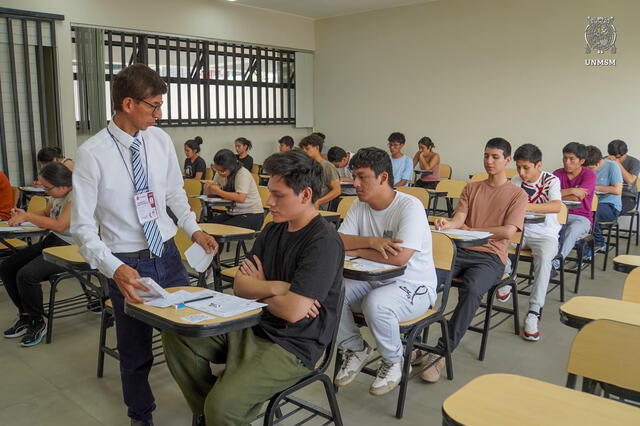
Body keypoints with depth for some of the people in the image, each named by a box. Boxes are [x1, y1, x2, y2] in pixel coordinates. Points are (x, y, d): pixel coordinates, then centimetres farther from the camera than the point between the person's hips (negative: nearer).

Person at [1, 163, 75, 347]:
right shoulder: (57, 195, 8)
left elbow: (60, 226, -25)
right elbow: (45, 214, 24)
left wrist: (28, 216, -15)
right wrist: (24, 215, 4)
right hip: (51, 242, 10)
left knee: (26, 275, -25)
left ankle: (38, 323, -2)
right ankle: (25, 316, 15)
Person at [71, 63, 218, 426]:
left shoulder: (160, 140, -2)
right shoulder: (92, 154, -16)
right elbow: (83, 226, -14)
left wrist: (194, 229, -2)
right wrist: (114, 268, -27)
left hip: (169, 254, 4)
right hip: (128, 263, -3)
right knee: (136, 350, 14)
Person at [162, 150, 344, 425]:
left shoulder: (323, 242, -19)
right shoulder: (272, 231, 6)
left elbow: (293, 310, -25)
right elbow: (240, 286, 2)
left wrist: (259, 290, -6)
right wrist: (275, 288, -17)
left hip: (293, 347, -8)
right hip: (253, 326, 8)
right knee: (176, 335, 0)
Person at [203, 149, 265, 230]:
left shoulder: (243, 174, -17)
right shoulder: (220, 173, 6)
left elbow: (241, 198, -30)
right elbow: (211, 193, 10)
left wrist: (219, 191, -22)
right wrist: (208, 188, -13)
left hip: (251, 215, -7)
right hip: (232, 213, 7)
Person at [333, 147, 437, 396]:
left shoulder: (409, 206, -18)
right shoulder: (359, 206, 3)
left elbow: (400, 257, -29)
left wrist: (356, 250, -16)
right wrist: (371, 241, -24)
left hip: (414, 286, -6)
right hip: (373, 280, 6)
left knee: (375, 303, -36)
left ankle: (394, 361, -4)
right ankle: (355, 349, 7)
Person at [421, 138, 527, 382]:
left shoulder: (517, 195, 8)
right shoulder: (471, 188, 20)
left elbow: (508, 231, -7)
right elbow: (459, 218, 5)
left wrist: (469, 229, -5)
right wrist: (447, 224, -19)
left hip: (491, 257, -3)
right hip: (461, 251, 3)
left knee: (471, 290, -35)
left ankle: (442, 352, -27)